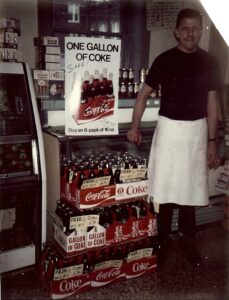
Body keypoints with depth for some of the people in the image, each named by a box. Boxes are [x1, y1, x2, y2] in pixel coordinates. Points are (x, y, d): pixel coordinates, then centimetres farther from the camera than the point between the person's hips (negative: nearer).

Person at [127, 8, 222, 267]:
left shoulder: (209, 62, 3)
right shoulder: (164, 60, -2)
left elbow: (211, 103, 4)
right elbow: (144, 93, 5)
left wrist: (212, 142, 1)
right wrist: (134, 127, -2)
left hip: (197, 130, 2)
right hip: (169, 128, -1)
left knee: (191, 187, 9)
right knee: (165, 187, 2)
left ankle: (187, 240, 24)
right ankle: (163, 240, 19)